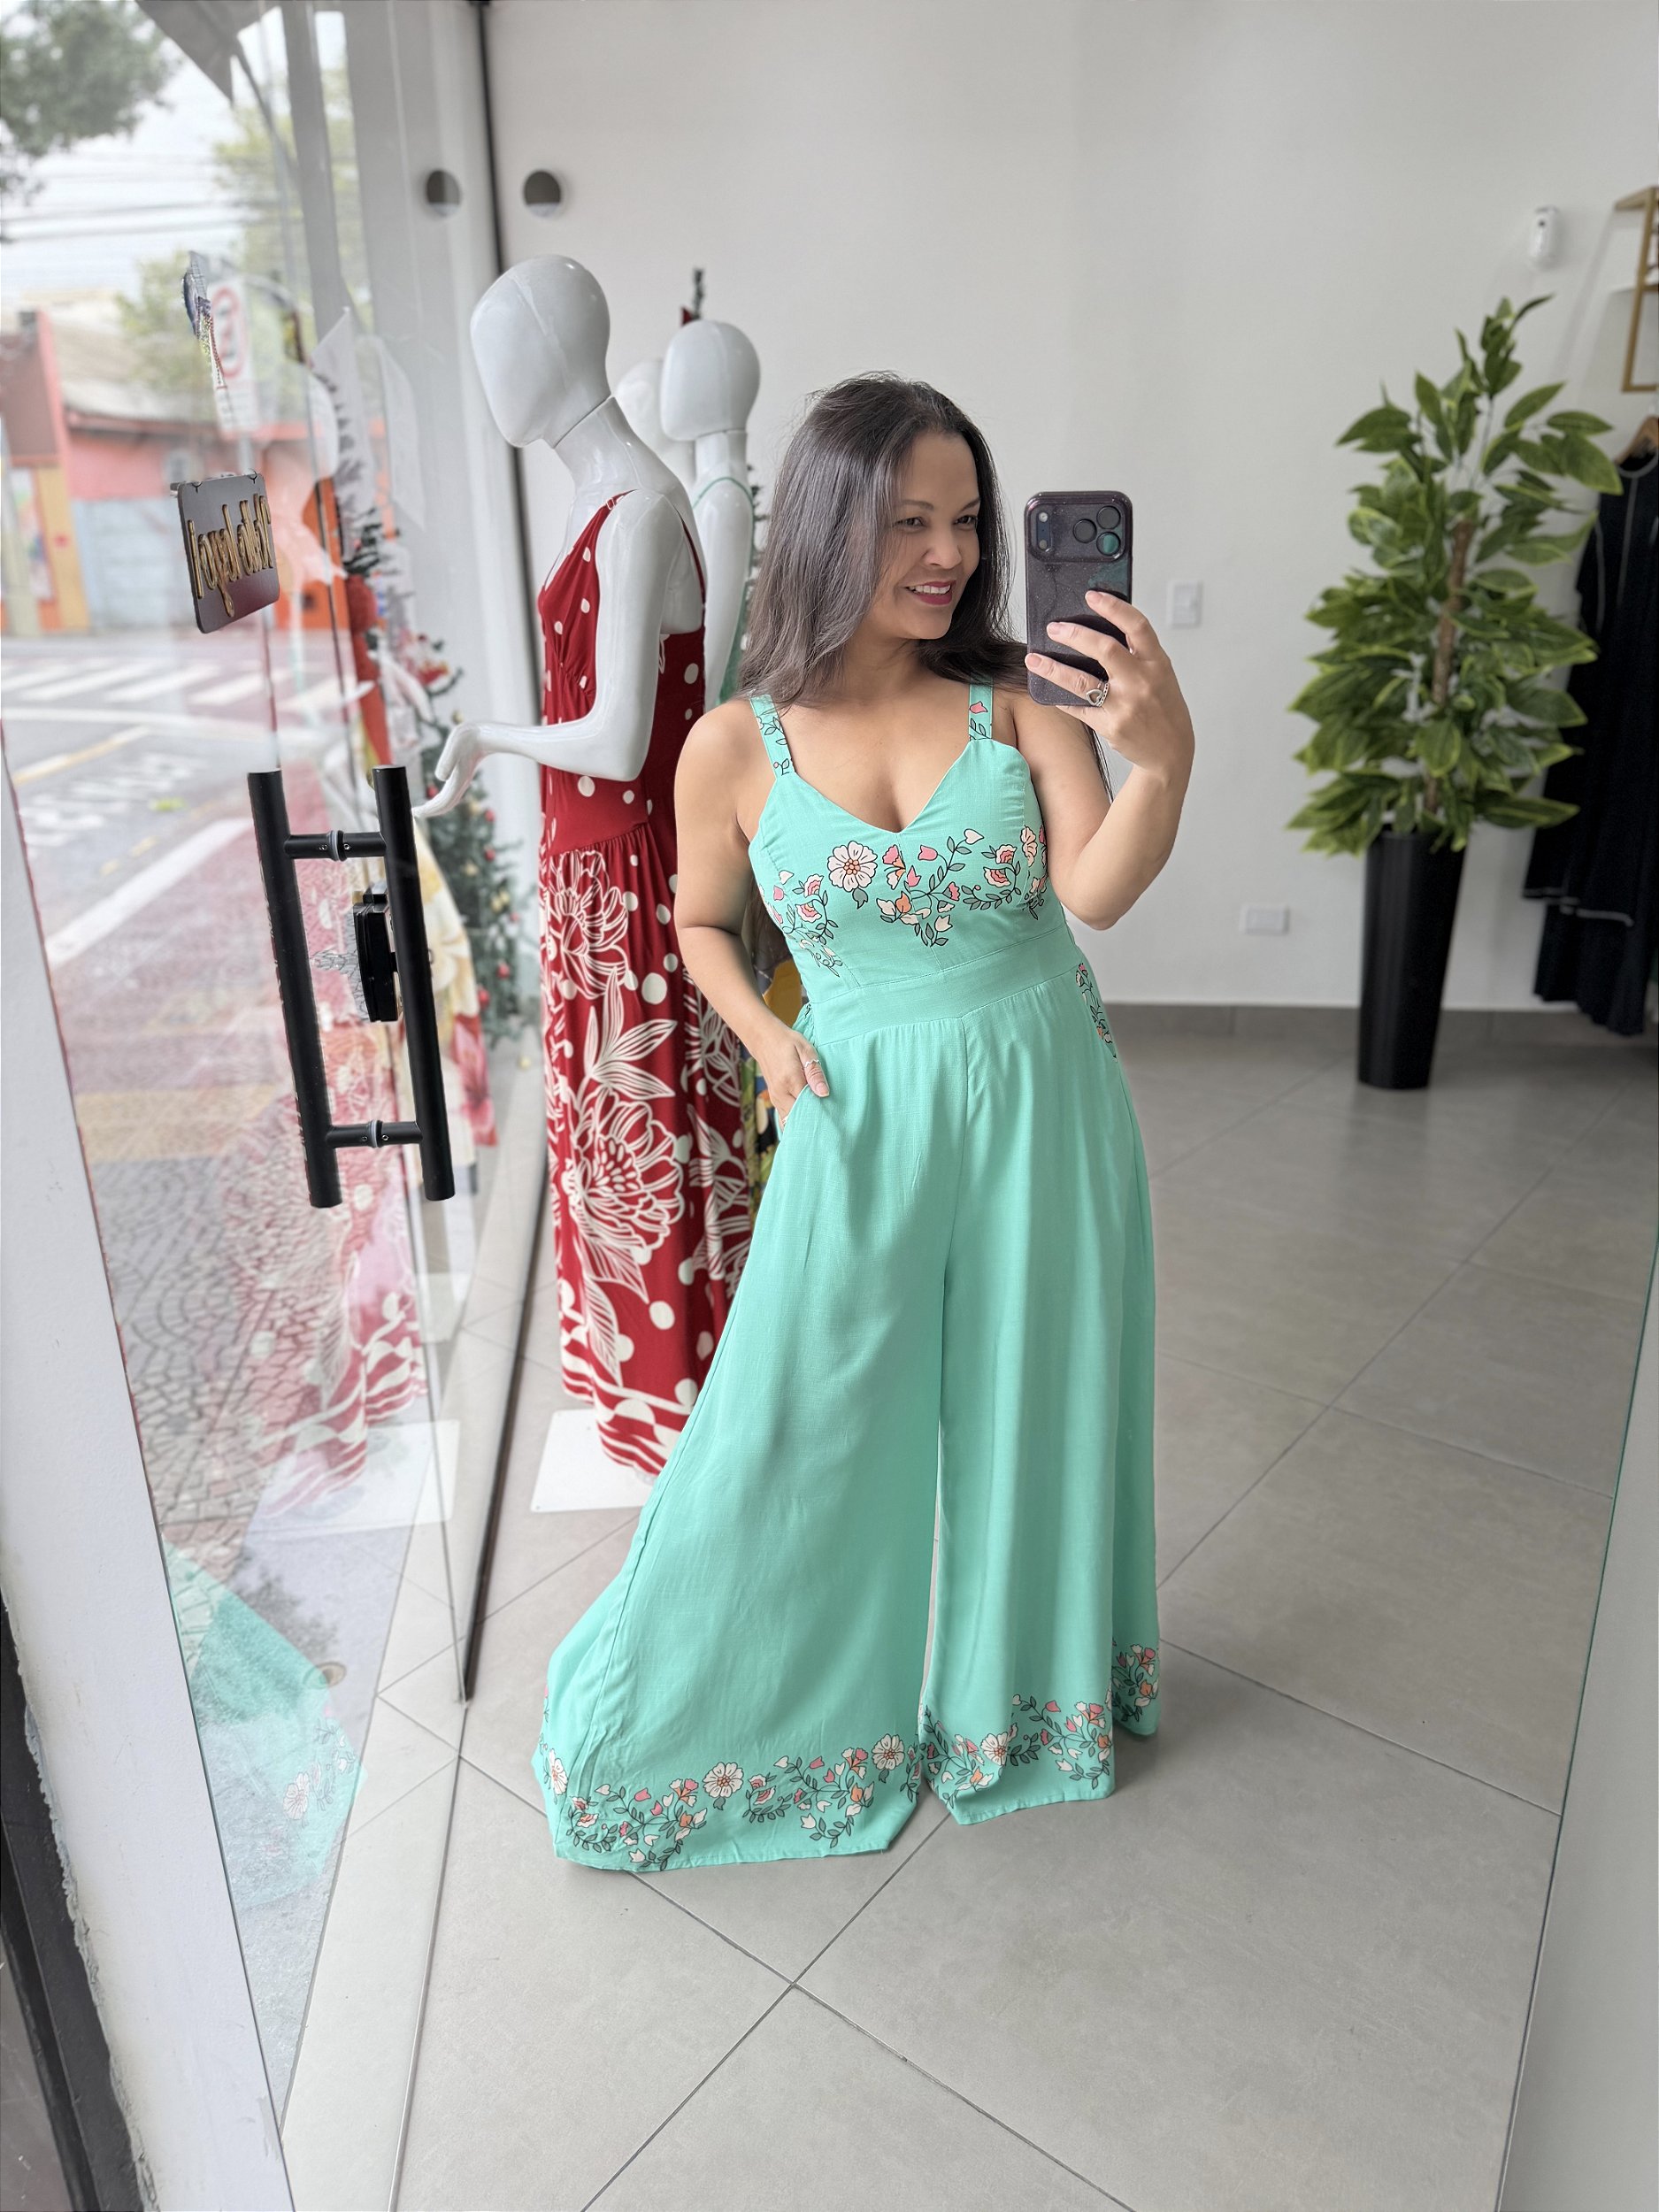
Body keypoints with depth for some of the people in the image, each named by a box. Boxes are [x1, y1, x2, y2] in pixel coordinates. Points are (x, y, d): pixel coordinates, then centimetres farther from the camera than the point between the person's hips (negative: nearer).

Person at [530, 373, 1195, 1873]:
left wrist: (1165, 760, -38)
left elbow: (1097, 890, -20)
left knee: (1032, 1409, 17)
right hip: (862, 1125, -1)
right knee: (801, 1431, 9)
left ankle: (1024, 1689, 46)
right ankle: (682, 1708, 36)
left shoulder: (1023, 699, -7)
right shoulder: (738, 748, -7)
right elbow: (701, 922, 10)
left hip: (1043, 1106, 2)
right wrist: (761, 1035, -6)